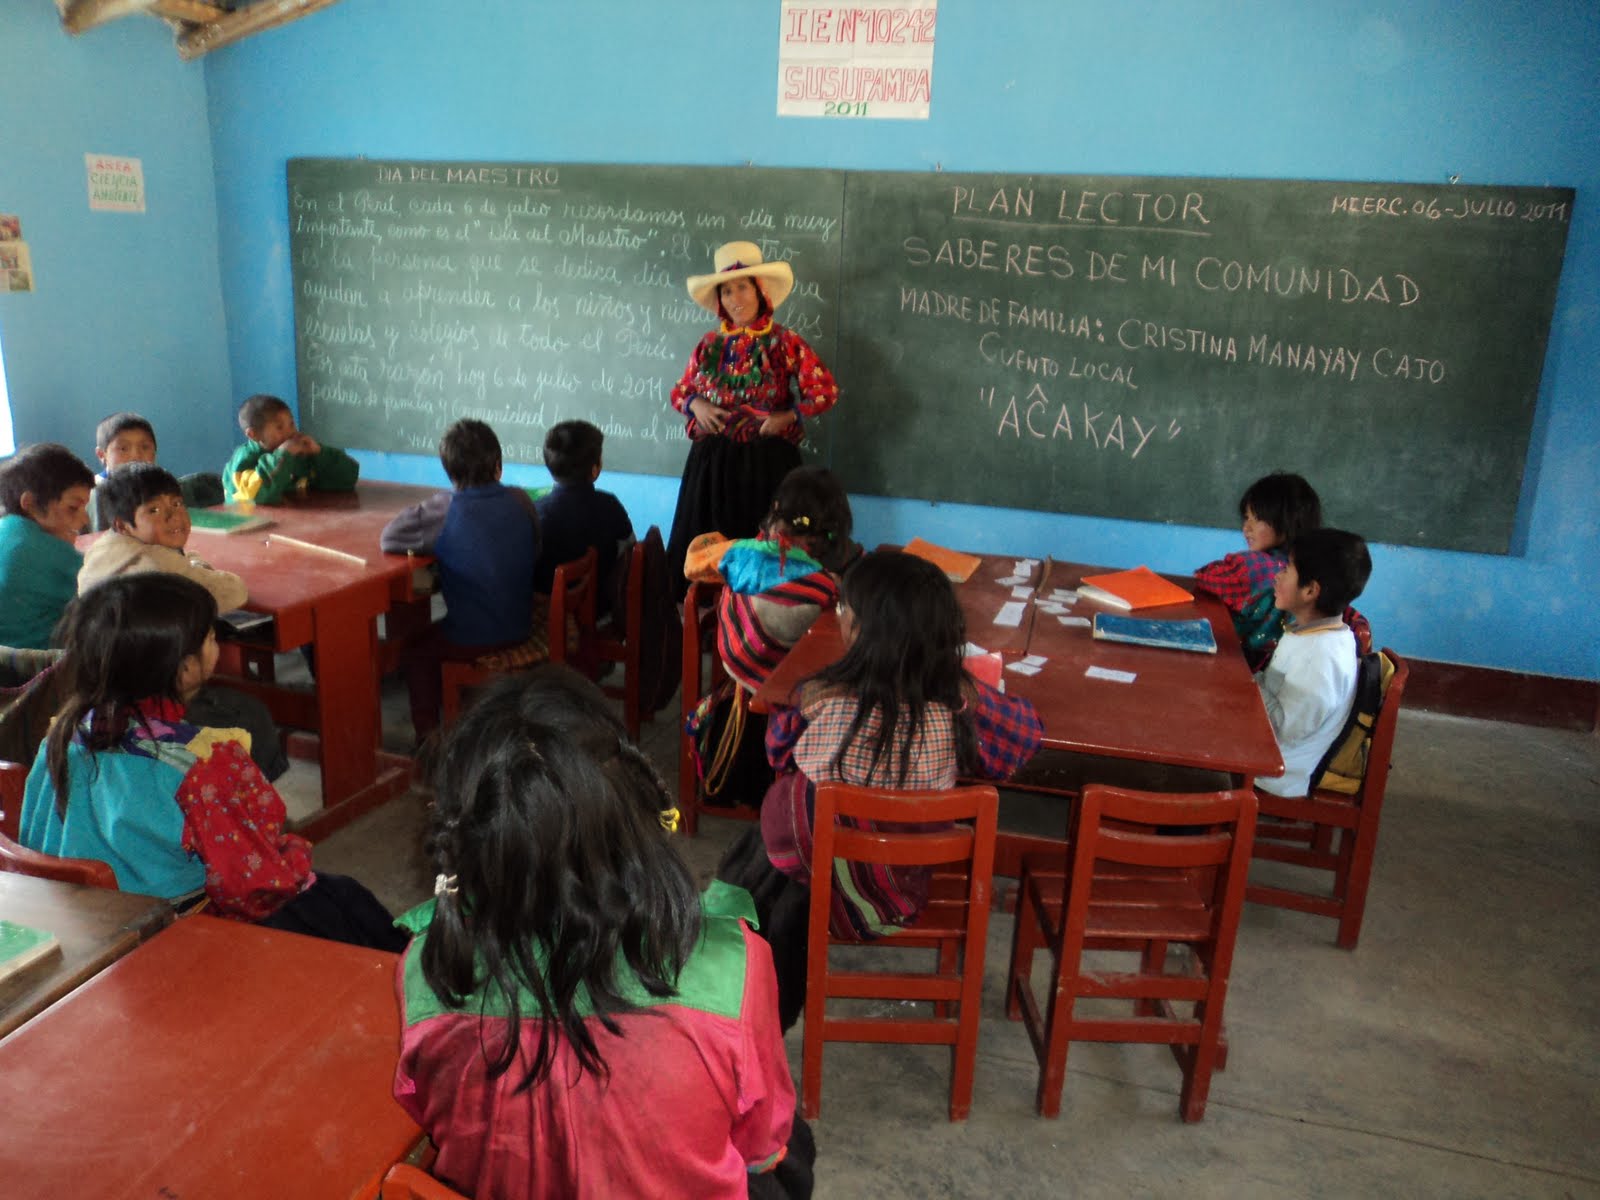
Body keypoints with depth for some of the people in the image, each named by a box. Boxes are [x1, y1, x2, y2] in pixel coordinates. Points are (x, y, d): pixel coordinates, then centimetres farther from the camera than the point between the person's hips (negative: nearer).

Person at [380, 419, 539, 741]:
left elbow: (388, 538, -16)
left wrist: (430, 543, 1)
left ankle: (428, 732, 30)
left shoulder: (446, 509, -20)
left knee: (414, 649, 24)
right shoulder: (520, 500, -6)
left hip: (472, 639, -5)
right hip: (519, 628, 6)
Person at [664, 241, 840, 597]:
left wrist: (785, 418, -13)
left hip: (766, 461, -4)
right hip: (712, 461, 4)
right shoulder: (709, 345, 9)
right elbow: (681, 391, 18)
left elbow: (827, 392, -6)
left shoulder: (785, 343, -4)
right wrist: (697, 405, -4)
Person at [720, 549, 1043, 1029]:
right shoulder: (958, 700, -22)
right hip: (901, 886, 3)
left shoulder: (821, 700, -27)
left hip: (815, 878, -3)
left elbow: (779, 755, -5)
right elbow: (1026, 729, 0)